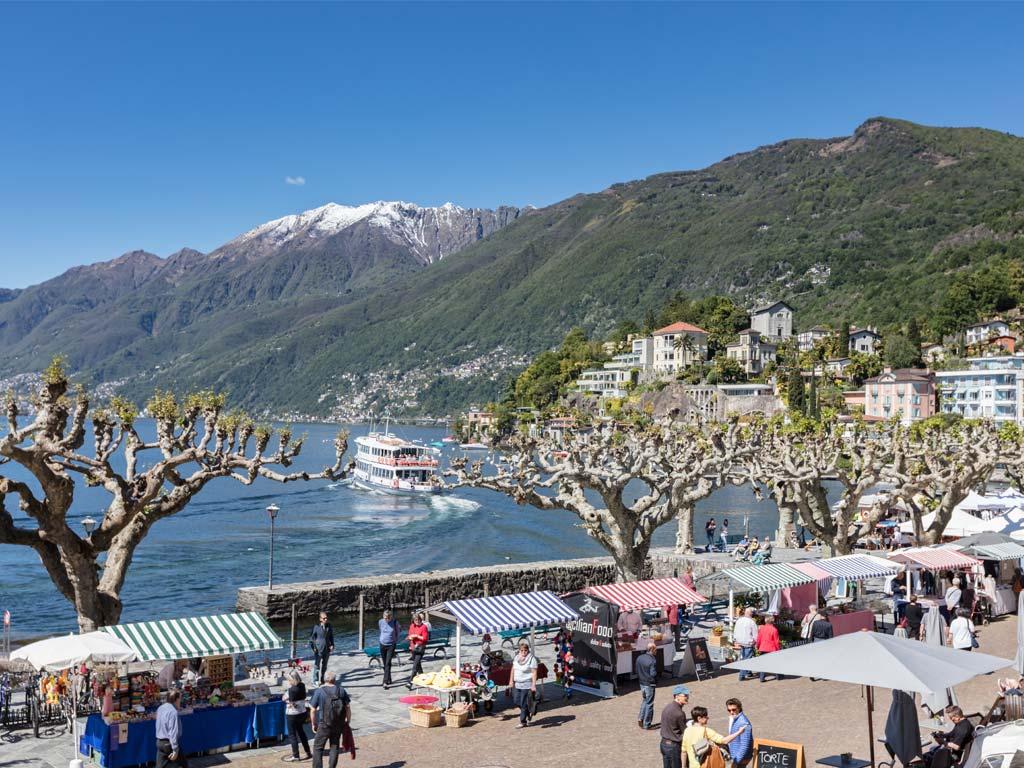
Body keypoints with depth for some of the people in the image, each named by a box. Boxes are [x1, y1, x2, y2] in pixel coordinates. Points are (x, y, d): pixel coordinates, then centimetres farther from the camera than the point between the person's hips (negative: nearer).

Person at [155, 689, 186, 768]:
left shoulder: (160, 708, 5)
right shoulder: (173, 712, -20)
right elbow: (173, 732, -23)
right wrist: (175, 750, -21)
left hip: (159, 742, 8)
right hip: (169, 743, -7)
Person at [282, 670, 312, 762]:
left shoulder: (292, 689, -25)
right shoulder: (302, 685, -4)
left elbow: (292, 704, -21)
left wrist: (286, 699, -6)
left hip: (293, 715, -7)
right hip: (302, 712, 7)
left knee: (292, 735, 8)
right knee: (301, 732, 22)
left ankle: (295, 756, 13)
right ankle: (308, 752, 27)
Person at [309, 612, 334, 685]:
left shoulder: (329, 626, 2)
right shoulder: (316, 626, -10)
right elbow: (311, 637, -5)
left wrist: (332, 645, 2)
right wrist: (313, 646, -11)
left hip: (327, 649, 4)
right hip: (318, 649, -4)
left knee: (324, 666, 13)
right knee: (317, 665, 0)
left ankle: (321, 679, 27)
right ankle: (315, 681, 11)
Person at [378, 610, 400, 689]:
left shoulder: (395, 622, -11)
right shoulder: (381, 622, -4)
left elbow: (398, 631, 6)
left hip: (391, 645, -3)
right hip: (382, 644, 3)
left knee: (388, 663, -12)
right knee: (384, 664, 11)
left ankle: (385, 682, -16)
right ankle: (388, 680, 26)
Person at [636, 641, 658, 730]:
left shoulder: (639, 658, 1)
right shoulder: (653, 660, -21)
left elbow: (637, 671, 7)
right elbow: (653, 674, -23)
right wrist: (655, 681, -4)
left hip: (642, 683, 6)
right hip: (649, 684, -6)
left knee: (644, 701, 25)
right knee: (649, 704, 6)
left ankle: (640, 718, 13)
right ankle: (646, 724, 12)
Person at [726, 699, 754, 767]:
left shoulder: (743, 723, -24)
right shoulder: (732, 719, 7)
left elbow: (745, 744, -26)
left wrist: (737, 760, -24)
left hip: (741, 758, -9)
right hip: (736, 756, 9)